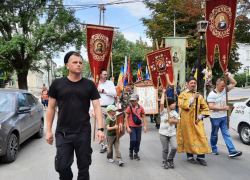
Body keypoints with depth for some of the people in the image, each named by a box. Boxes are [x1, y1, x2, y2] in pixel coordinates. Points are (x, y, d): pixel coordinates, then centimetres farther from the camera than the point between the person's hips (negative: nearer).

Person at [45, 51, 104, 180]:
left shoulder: (89, 85, 2)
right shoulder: (57, 84, 1)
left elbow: (97, 107, -1)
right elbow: (51, 108, 6)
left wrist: (100, 128, -11)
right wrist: (48, 130, 2)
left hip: (84, 132, 0)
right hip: (63, 133, 0)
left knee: (84, 167, 10)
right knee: (62, 166, 3)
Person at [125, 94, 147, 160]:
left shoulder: (141, 108, 3)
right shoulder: (129, 108, -4)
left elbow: (143, 117, 9)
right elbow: (126, 118, -3)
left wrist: (145, 126, 1)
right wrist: (127, 127, -9)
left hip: (139, 126, 3)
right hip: (132, 127, -3)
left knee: (138, 140, 6)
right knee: (133, 140, -10)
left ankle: (136, 153, 22)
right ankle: (131, 151, 18)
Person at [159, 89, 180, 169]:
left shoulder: (174, 112, 8)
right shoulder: (163, 111, -4)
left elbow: (178, 121, 11)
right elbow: (162, 103, -21)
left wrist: (173, 120, -11)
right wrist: (163, 93, -14)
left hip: (172, 133, 3)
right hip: (163, 133, -3)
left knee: (174, 147, -11)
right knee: (165, 149, 4)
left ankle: (170, 160, 14)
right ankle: (164, 162, 24)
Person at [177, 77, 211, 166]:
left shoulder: (199, 95, 13)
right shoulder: (183, 94, 3)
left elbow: (205, 108, 13)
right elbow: (183, 105, -15)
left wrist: (200, 117, 0)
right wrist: (193, 98, -13)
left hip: (196, 121, 3)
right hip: (186, 120, -3)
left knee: (201, 137, -4)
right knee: (188, 137, 3)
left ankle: (201, 157, 6)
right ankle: (190, 156, 16)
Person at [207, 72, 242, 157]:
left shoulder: (224, 90, 6)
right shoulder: (212, 94, -13)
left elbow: (234, 83, 12)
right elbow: (211, 107, -21)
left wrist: (228, 76, -3)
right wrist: (223, 108, -17)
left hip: (224, 117, 5)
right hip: (215, 118, -5)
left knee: (226, 134, 4)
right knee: (214, 134, 10)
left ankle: (232, 151, 1)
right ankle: (214, 149, 24)